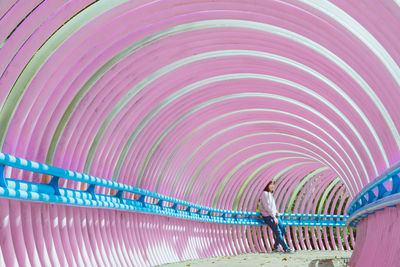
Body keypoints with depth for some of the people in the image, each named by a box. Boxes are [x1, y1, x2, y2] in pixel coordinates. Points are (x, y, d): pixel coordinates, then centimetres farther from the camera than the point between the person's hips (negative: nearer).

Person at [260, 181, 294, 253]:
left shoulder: (270, 194, 18)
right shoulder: (265, 194, -11)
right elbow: (267, 207, -17)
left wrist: (276, 212, 7)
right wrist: (274, 217, -19)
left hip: (274, 215, 9)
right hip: (268, 216, -9)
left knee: (283, 230, 5)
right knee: (278, 232, -12)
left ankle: (275, 247, 13)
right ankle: (286, 249, -9)